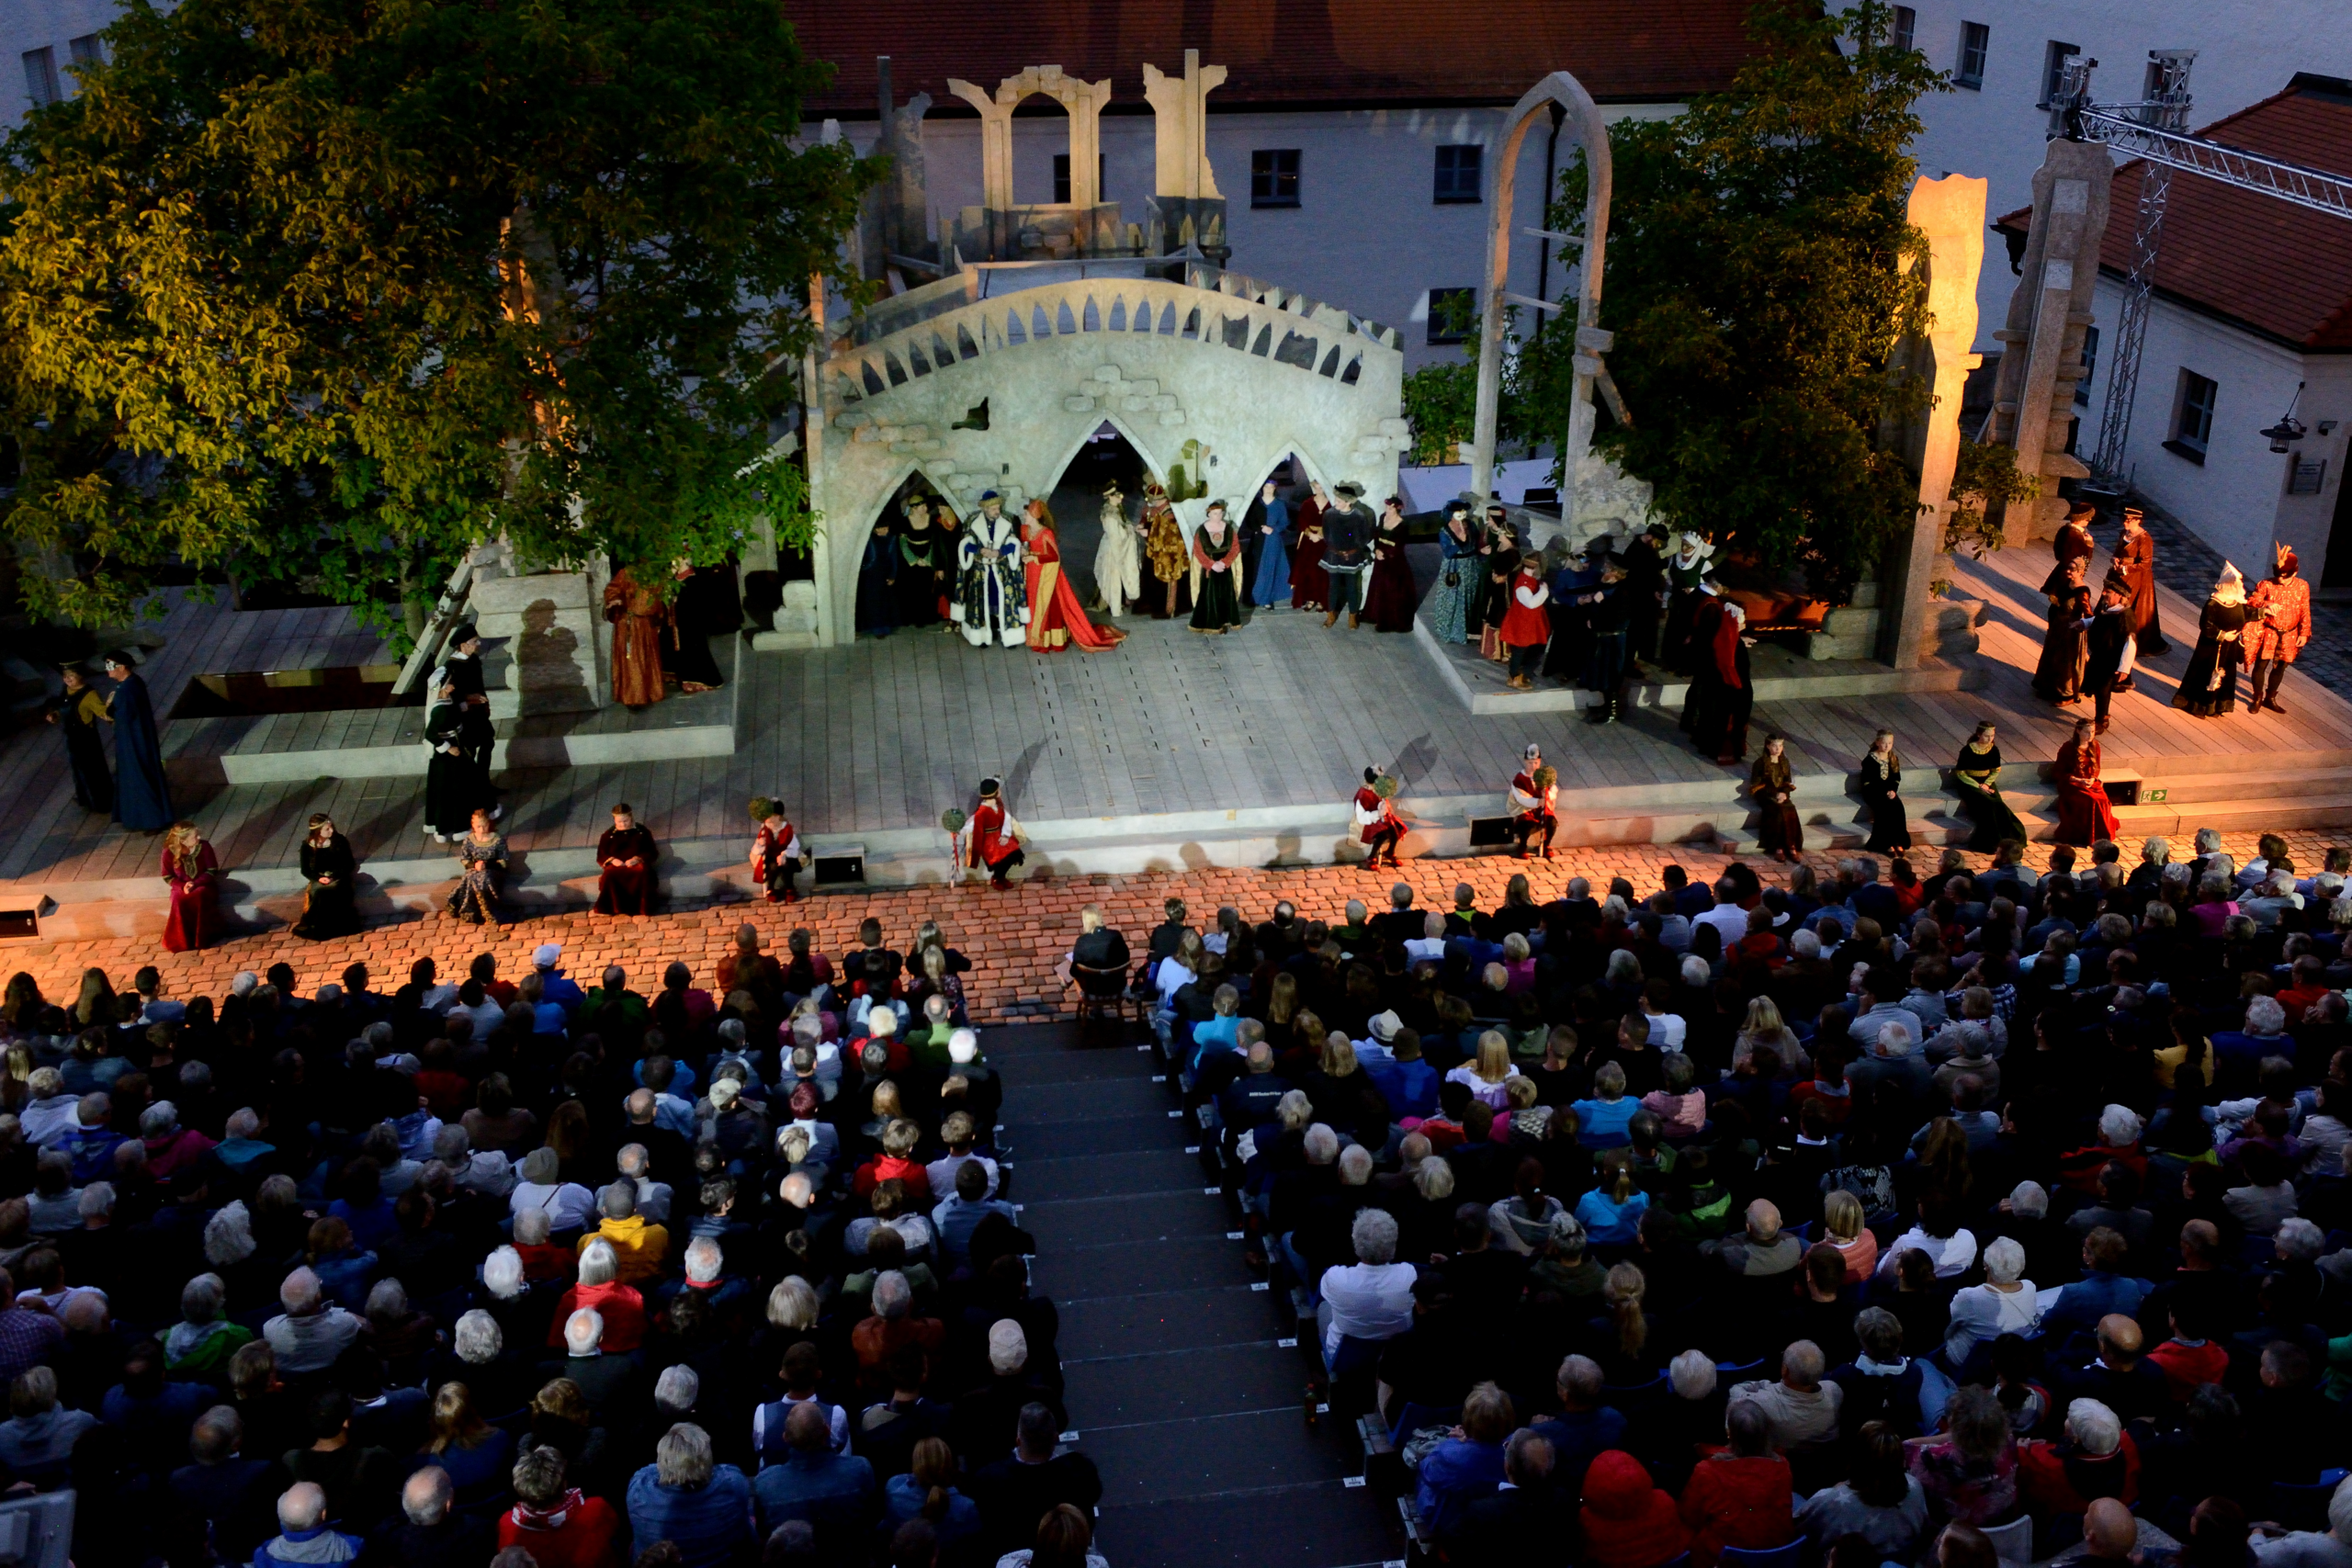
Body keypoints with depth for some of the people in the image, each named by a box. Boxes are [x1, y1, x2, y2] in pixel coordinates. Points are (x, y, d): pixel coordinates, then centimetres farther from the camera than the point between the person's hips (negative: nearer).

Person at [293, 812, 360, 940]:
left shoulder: (340, 842, -5)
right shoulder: (307, 846, -3)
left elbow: (349, 864, -1)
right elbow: (305, 870, 4)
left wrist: (333, 876, -15)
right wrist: (318, 878, -16)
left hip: (338, 878, -1)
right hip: (318, 879, 1)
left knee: (331, 891, -35)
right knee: (317, 892, -33)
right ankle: (315, 927, -22)